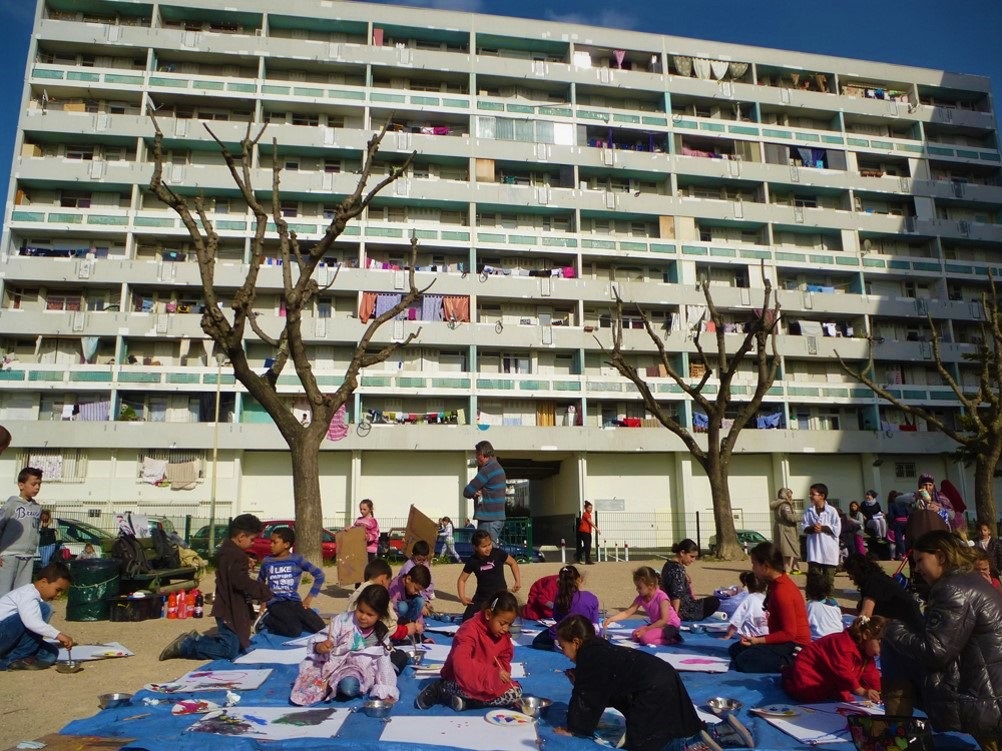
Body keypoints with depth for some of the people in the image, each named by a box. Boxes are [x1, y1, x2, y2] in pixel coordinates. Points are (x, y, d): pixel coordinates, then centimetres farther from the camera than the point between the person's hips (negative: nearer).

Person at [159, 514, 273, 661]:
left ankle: (195, 640, 16)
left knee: (238, 645, 17)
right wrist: (265, 592, -21)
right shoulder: (236, 555, -21)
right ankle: (184, 646, -3)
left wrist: (245, 565, 12)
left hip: (227, 607, 11)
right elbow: (243, 583, -28)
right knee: (230, 651, -9)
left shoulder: (226, 550, 13)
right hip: (230, 610, -11)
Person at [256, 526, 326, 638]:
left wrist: (310, 597, -1)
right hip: (276, 602, -2)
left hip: (294, 601, 2)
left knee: (319, 628, -15)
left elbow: (320, 575, 1)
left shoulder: (297, 559, -1)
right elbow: (260, 582, 21)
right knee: (294, 630, -29)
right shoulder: (267, 561, 4)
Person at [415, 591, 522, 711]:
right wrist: (493, 673, -40)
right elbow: (460, 663, -37)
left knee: (516, 692, -13)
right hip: (460, 680, -7)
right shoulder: (470, 630, -23)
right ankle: (442, 689, -10)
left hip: (487, 680, 8)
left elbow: (503, 660, 8)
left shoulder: (502, 635, 0)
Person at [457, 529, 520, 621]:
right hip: (481, 596, 2)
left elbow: (513, 563, 3)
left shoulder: (498, 553, -13)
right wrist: (462, 597, -13)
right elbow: (462, 579, -1)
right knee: (467, 619, -3)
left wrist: (518, 581, -3)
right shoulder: (472, 561, -10)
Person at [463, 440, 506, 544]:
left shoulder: (487, 470, -16)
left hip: (488, 519, -10)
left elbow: (467, 492, -15)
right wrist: (475, 493, -3)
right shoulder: (498, 468, 15)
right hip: (499, 517, 10)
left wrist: (474, 493, 5)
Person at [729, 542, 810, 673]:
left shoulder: (782, 592, -24)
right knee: (735, 650, 8)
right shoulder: (776, 583, 6)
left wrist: (759, 640, -20)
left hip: (794, 645, -11)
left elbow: (789, 634, -22)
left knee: (744, 661, -23)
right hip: (784, 639, 11)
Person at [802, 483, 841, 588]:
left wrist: (822, 528, -14)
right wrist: (811, 528, -16)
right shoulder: (808, 512, 6)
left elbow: (837, 529, -8)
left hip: (829, 549, -2)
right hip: (814, 550, 2)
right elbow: (804, 528, 4)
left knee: (828, 578, 8)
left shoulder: (831, 511, -3)